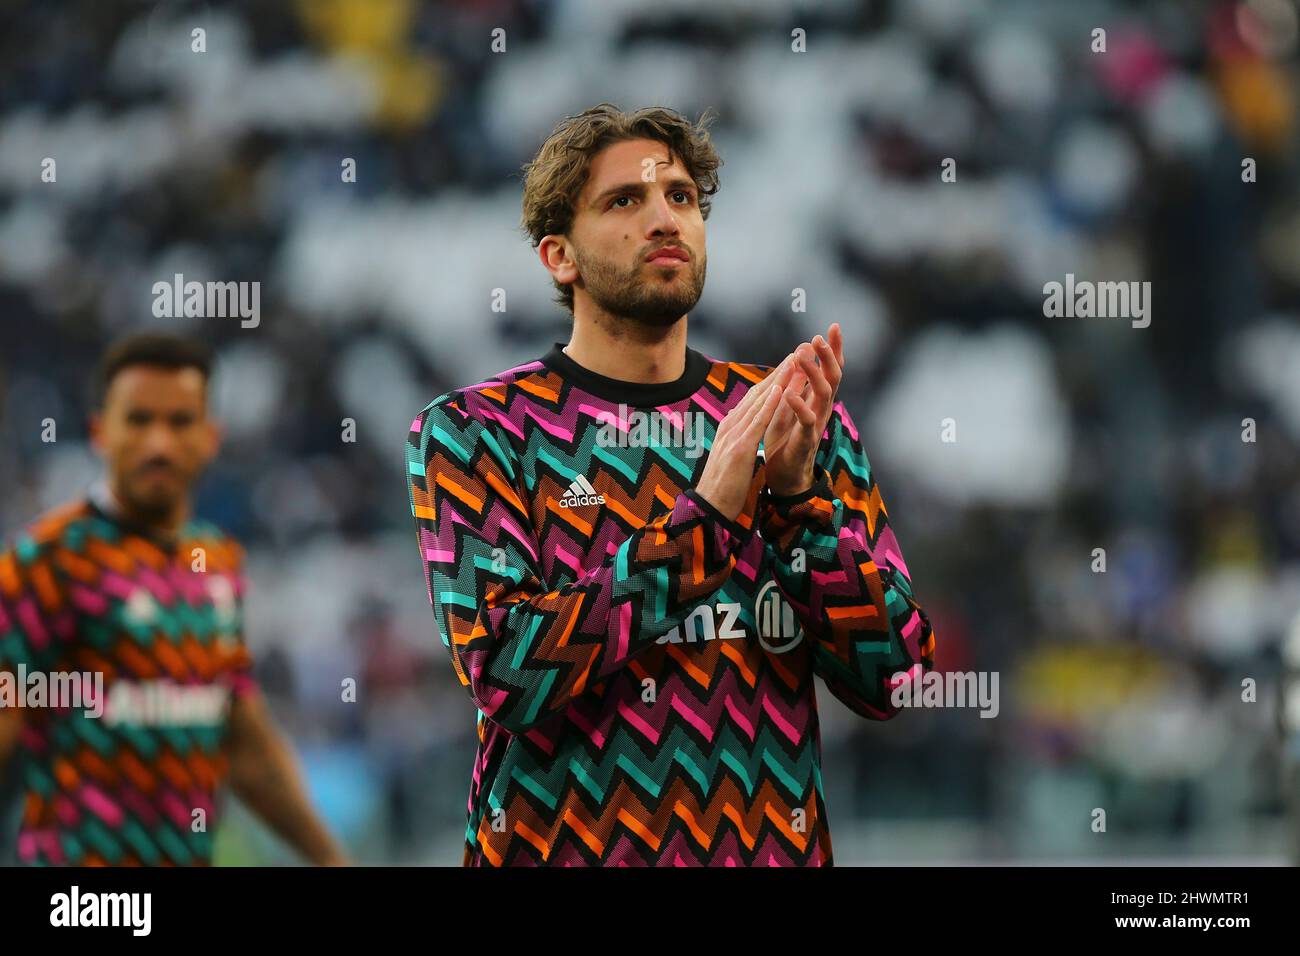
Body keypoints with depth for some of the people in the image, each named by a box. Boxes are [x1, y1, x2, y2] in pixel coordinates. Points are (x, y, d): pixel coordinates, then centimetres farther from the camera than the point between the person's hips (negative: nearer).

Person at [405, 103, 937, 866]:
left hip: (769, 844, 3)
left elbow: (892, 680, -3)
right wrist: (706, 514, -23)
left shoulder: (796, 422, 3)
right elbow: (508, 674, -19)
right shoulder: (471, 431, -5)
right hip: (562, 845, -3)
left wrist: (796, 496, -17)